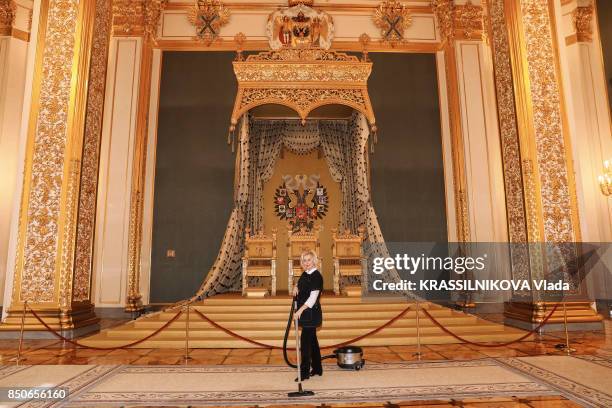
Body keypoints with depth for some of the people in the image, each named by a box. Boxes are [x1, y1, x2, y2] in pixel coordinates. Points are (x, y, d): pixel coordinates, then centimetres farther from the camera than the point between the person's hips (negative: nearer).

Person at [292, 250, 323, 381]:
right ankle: (317, 369, 27)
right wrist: (296, 287, 3)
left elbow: (313, 297, -22)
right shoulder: (305, 274, 8)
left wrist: (301, 310, -27)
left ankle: (304, 372, 5)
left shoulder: (316, 276, -16)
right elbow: (302, 289, 25)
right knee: (312, 339, 16)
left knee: (305, 340, -5)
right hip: (304, 312, 9)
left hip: (311, 312, -9)